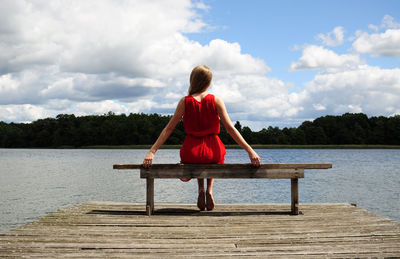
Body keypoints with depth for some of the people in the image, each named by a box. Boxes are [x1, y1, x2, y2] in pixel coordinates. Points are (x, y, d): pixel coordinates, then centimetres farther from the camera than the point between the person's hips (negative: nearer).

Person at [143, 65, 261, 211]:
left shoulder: (185, 102, -4)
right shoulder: (216, 101, -6)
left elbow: (168, 129, -6)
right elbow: (230, 129, -9)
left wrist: (152, 151, -4)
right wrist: (250, 151, -6)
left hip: (191, 154, 1)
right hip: (213, 153, 0)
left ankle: (201, 190, 22)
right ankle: (209, 190, 20)